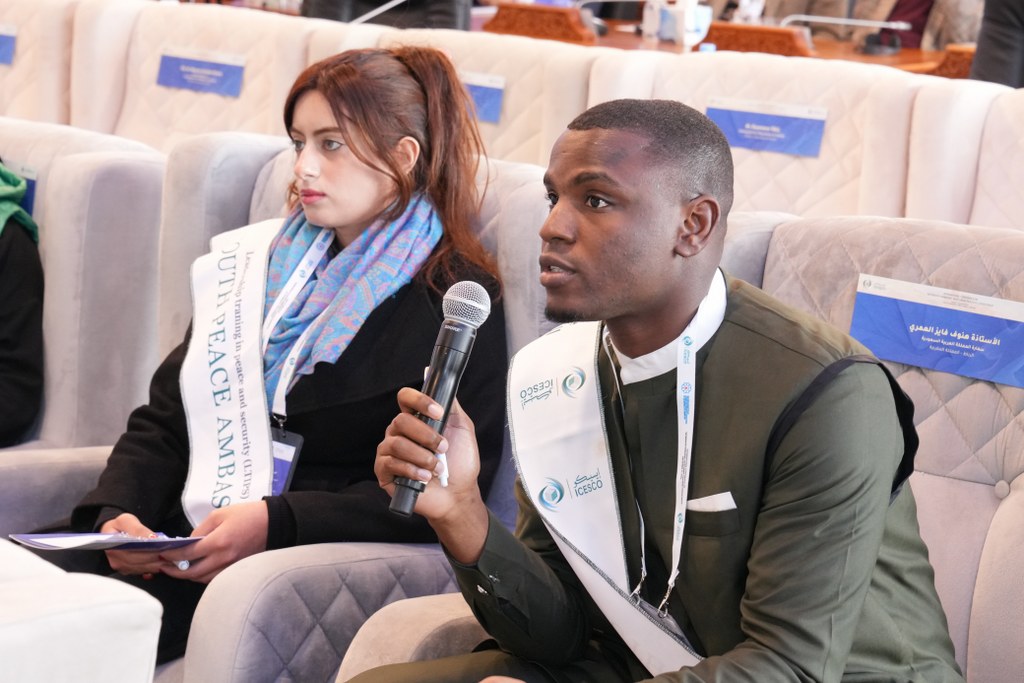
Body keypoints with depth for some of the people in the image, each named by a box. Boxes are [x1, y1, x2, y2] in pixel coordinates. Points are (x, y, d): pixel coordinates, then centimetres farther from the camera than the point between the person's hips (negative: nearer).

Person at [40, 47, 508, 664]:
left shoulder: (453, 298, -1)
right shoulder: (253, 262, 19)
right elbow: (164, 421, 18)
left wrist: (274, 522, -19)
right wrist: (117, 513, -3)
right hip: (182, 540, 6)